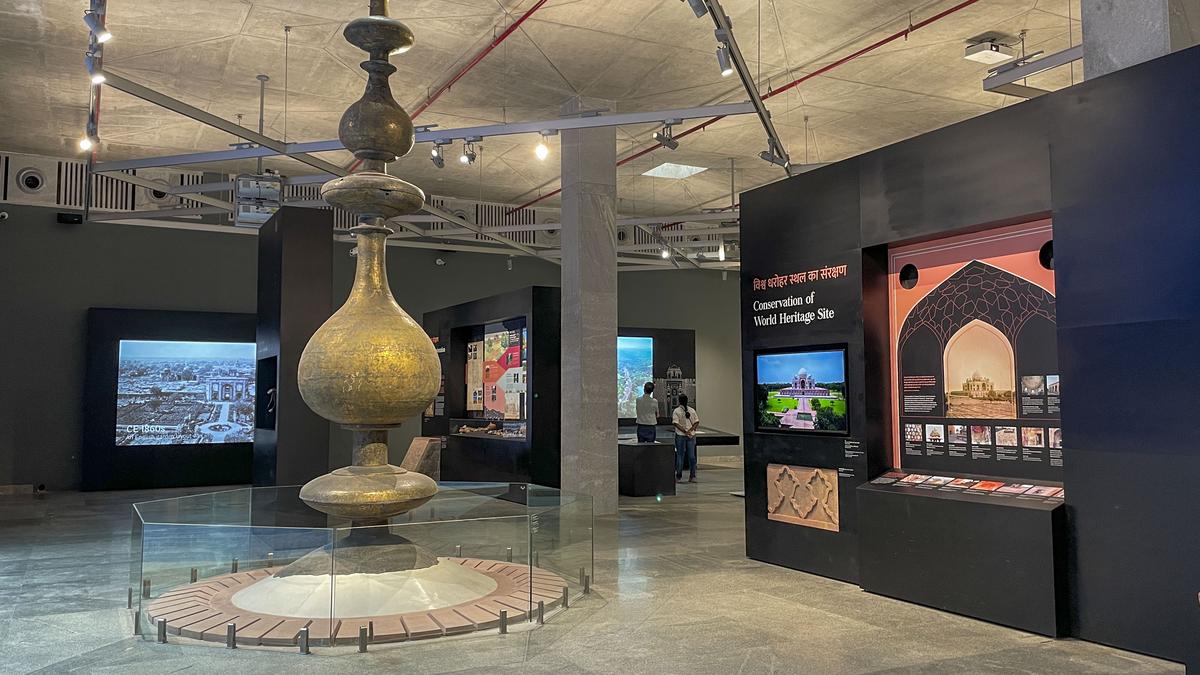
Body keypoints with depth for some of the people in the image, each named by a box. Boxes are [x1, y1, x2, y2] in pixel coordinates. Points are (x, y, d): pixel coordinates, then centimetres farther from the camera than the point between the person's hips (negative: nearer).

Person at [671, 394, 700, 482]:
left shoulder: (676, 411, -6)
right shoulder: (692, 410, 5)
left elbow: (676, 423, -15)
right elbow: (696, 422, 1)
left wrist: (685, 431, -17)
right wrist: (690, 430, -8)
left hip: (680, 436, -3)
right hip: (692, 436, 3)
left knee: (680, 456, 4)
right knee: (691, 456, 7)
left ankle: (679, 476, 6)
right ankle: (692, 476, 7)